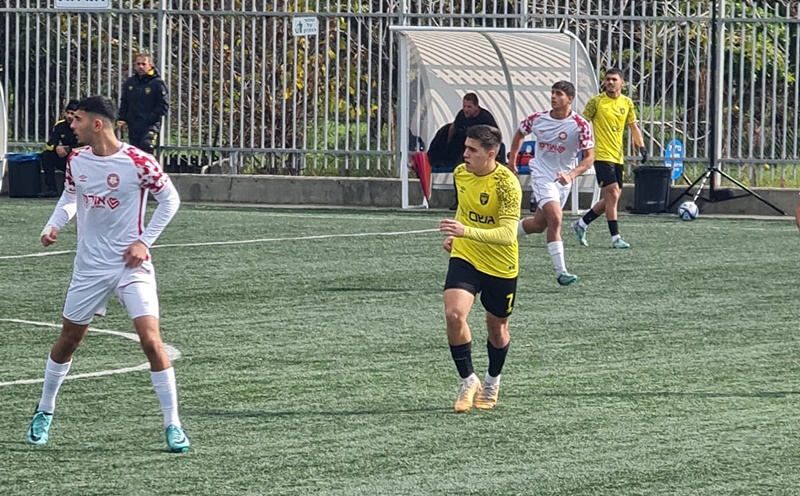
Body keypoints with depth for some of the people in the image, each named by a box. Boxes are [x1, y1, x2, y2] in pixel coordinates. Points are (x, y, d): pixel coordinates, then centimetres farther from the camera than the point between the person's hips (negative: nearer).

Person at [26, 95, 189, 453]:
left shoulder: (137, 162, -15)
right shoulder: (76, 161, 1)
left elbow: (170, 199, -4)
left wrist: (144, 241, -9)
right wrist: (54, 226, -1)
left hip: (132, 265, -4)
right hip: (89, 266, 4)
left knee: (151, 340, -15)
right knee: (68, 340, 14)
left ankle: (173, 425, -8)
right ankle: (44, 412, 35)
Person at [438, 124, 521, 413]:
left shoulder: (507, 183, -24)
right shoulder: (461, 173, -4)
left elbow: (508, 234, -33)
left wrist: (467, 231, -44)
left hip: (500, 266, -4)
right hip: (464, 258, 4)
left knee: (497, 328, 14)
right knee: (454, 314, -19)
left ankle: (492, 382, 42)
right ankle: (468, 381, -1)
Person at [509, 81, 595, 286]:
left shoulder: (581, 125, -14)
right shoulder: (537, 119, -7)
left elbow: (589, 157, -15)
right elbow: (520, 134, 14)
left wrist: (571, 175, -30)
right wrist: (512, 162, 12)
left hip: (563, 179, 2)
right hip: (542, 175, -2)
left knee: (539, 224, 11)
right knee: (555, 219, -20)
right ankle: (560, 271, -19)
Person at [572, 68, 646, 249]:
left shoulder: (627, 103, 9)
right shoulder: (596, 101, -5)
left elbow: (633, 127, 16)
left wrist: (641, 146, 2)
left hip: (618, 157, 6)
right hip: (602, 155, -6)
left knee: (612, 198, 9)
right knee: (612, 194, -13)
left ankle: (581, 224, 26)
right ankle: (615, 237, -9)